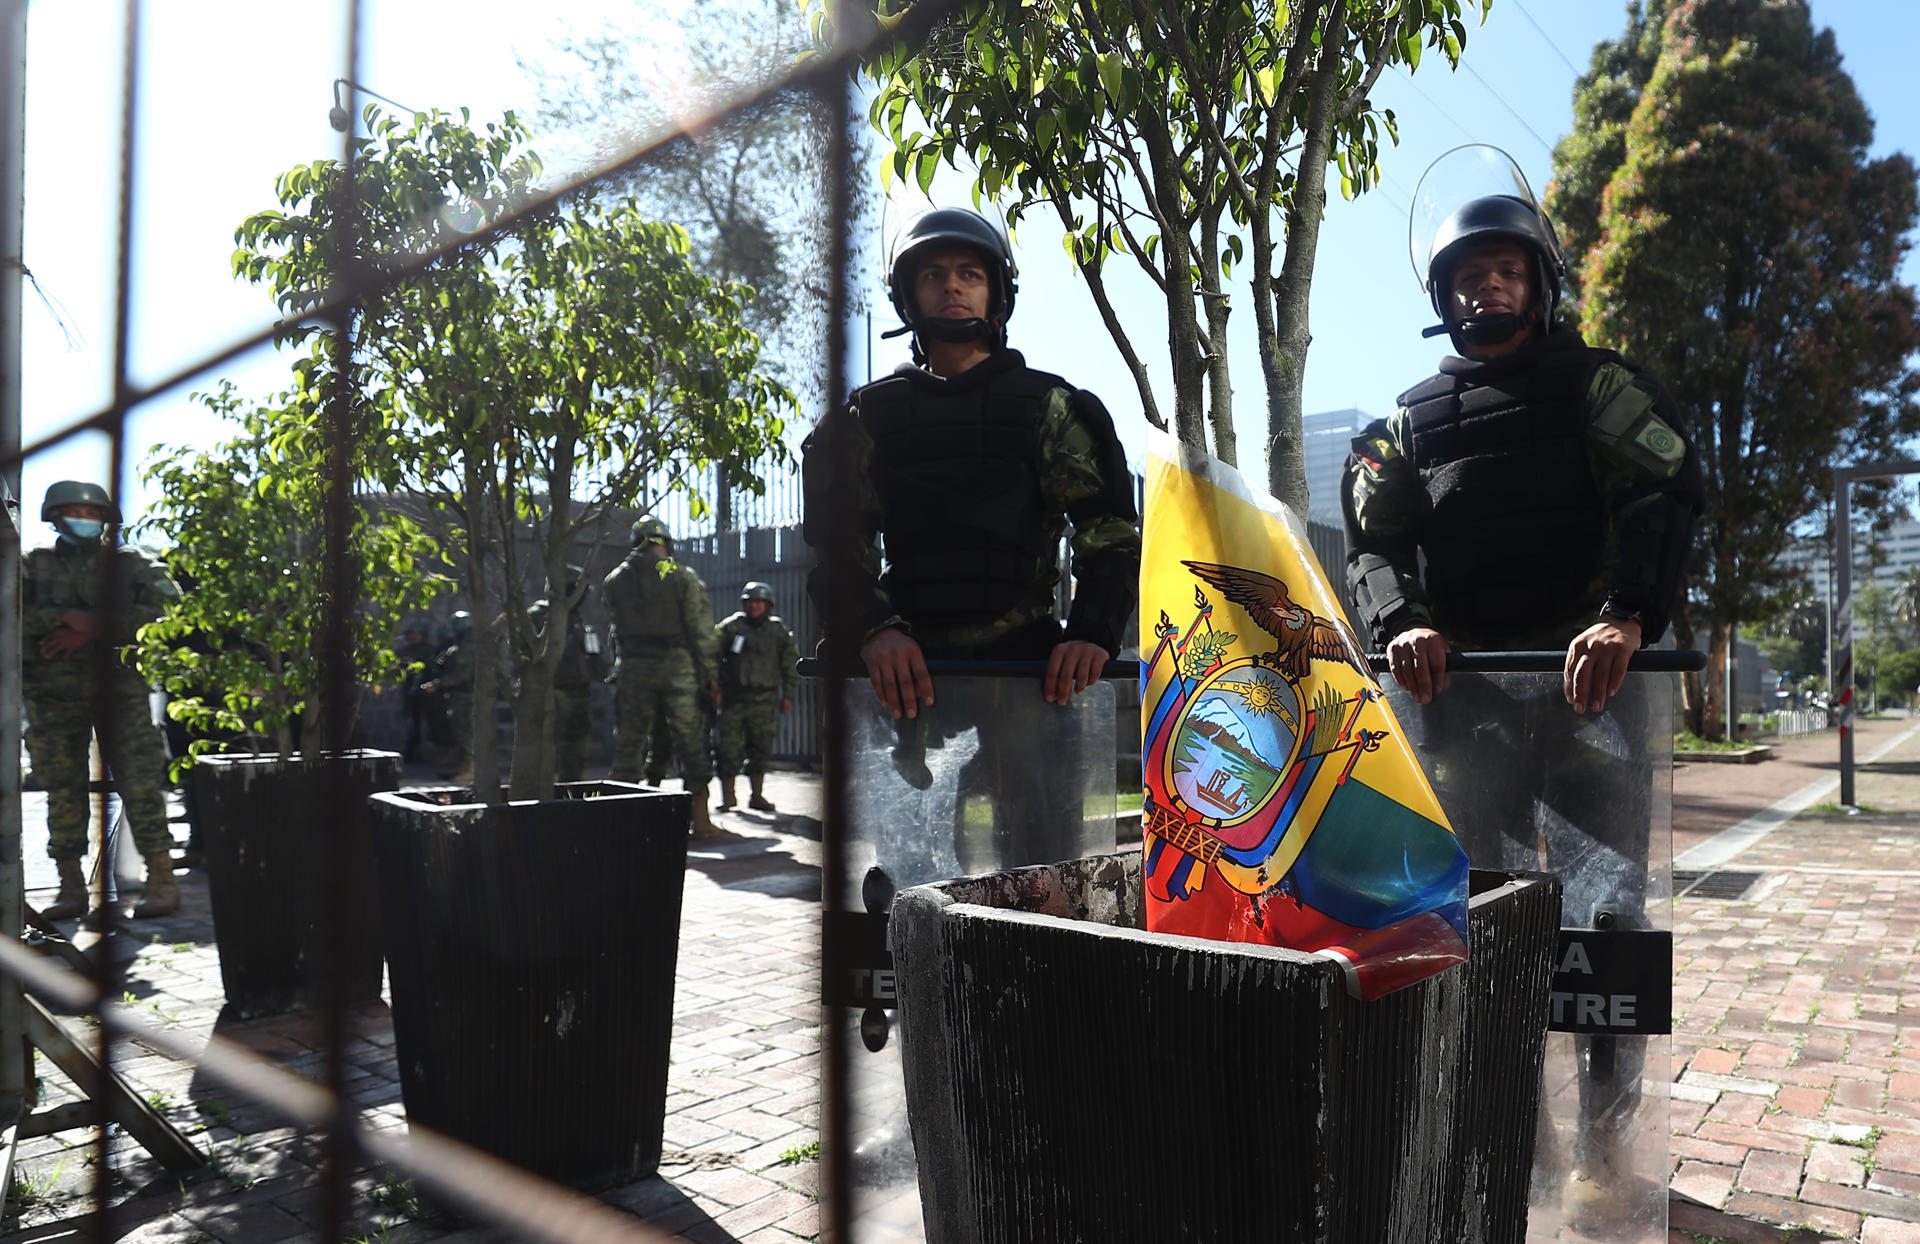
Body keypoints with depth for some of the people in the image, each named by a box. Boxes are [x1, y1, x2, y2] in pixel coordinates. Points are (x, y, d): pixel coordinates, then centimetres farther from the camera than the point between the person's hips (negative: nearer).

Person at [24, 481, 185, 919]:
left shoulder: (133, 563, 10)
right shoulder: (35, 564, 15)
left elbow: (166, 608, -7)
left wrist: (94, 631, -13)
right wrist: (67, 617, -13)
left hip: (120, 688, -2)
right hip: (55, 692, 2)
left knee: (140, 781, -8)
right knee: (62, 787, 2)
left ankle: (161, 879, -5)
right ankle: (71, 887, 10)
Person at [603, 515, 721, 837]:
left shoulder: (614, 580, 7)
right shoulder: (683, 577, -2)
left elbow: (616, 625, 8)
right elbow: (701, 630, -4)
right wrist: (709, 676, -1)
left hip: (632, 669, 2)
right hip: (677, 666, -2)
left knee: (628, 743, 7)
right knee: (690, 742, 4)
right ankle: (700, 819, 6)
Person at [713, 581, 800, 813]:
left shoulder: (779, 631, 11)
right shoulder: (730, 627, 6)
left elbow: (791, 665, 14)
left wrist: (787, 696, 8)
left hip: (764, 699, 2)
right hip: (733, 696, -1)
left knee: (761, 748, 3)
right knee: (728, 748, -4)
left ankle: (757, 795, 13)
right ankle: (727, 796, 5)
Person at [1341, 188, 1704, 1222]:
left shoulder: (1598, 384, 10)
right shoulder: (1409, 421, 18)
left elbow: (1663, 493, -5)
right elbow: (1373, 541, 8)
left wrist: (1625, 615, -23)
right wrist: (1401, 622, -14)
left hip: (1592, 675, -3)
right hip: (1463, 687, 3)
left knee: (1601, 905, -3)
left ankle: (1602, 1145, 9)